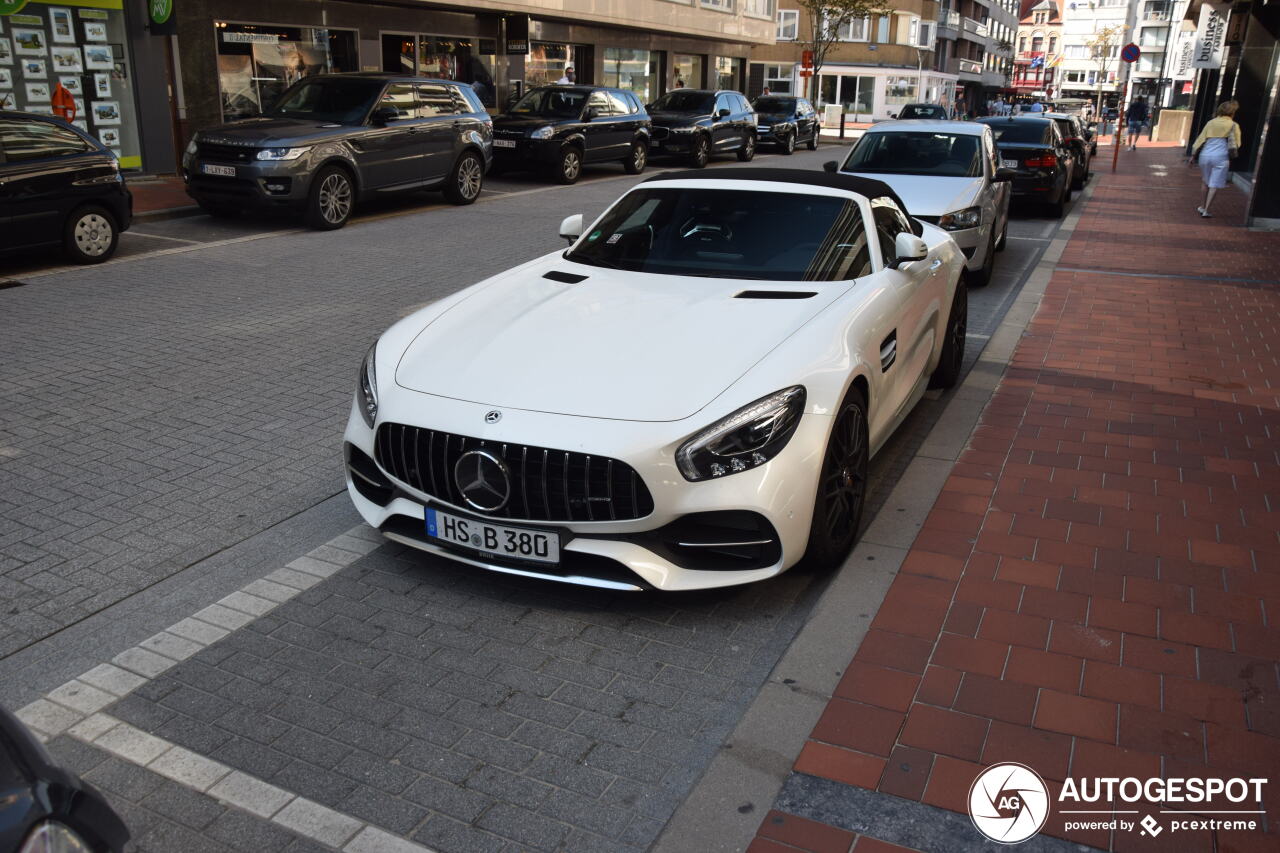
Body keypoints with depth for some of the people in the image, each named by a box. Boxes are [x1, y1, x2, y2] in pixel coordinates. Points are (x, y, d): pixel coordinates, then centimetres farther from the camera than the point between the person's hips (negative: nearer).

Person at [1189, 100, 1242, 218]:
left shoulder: (1211, 123, 10)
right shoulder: (1233, 125, 0)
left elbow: (1200, 139, 8)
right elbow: (1234, 145, -3)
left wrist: (1193, 155, 11)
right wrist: (1231, 155, 16)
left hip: (1205, 155, 4)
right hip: (1220, 157, -4)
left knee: (1206, 182, 20)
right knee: (1215, 185, 0)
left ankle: (1204, 207, 30)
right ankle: (1206, 210, -6)